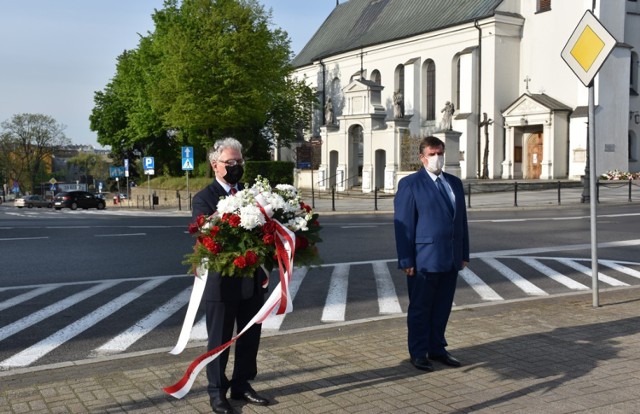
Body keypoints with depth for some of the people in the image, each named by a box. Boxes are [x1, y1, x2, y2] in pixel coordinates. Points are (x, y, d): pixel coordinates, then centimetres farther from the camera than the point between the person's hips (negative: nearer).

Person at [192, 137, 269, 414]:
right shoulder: (203, 199, -6)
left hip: (252, 280, 5)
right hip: (222, 282, -5)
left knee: (250, 337, 15)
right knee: (219, 340, 9)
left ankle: (241, 385, 32)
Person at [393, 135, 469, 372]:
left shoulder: (454, 183, 13)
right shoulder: (410, 184, -6)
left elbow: (461, 220, 15)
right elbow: (403, 224, -9)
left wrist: (464, 254, 11)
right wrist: (406, 261, -13)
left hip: (451, 259, 6)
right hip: (424, 259, -6)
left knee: (442, 308, 13)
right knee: (420, 308, 5)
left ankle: (437, 349, 26)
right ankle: (418, 353, 17)